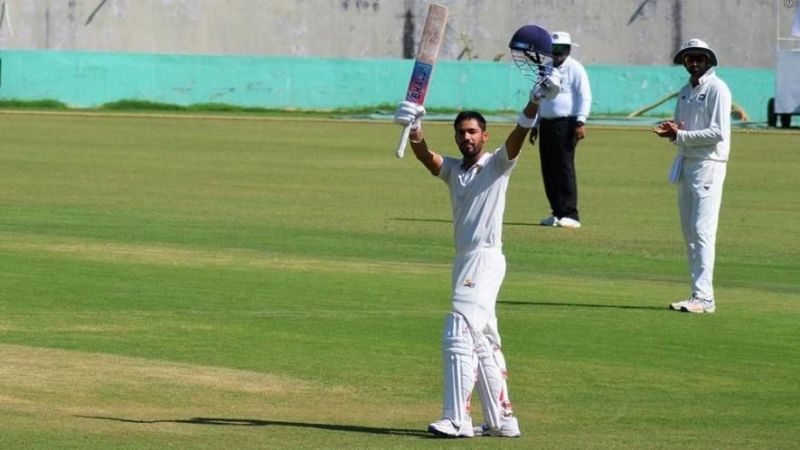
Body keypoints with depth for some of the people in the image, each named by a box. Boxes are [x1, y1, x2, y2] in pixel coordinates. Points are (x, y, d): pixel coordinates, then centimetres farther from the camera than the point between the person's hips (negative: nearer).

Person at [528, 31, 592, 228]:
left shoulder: (575, 69, -3)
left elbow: (585, 97, -8)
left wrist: (580, 122, -18)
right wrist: (535, 125, 21)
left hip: (566, 124, -7)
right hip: (546, 124, 8)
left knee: (564, 168, -12)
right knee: (548, 169, 6)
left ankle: (570, 214, -12)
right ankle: (557, 213, 12)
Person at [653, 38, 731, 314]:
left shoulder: (717, 89, -7)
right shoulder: (685, 91, 18)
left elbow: (718, 132, -15)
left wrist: (680, 135, -16)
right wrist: (671, 132, -5)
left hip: (709, 164, -9)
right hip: (685, 164, 9)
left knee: (703, 231, -14)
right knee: (689, 232, 7)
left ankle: (704, 297, -17)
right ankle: (698, 294, 11)